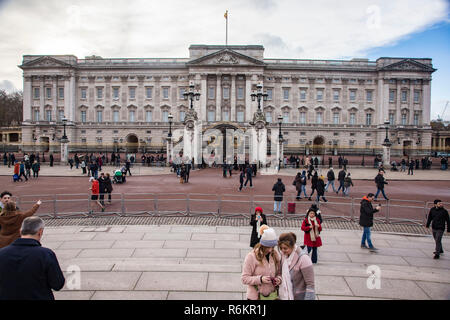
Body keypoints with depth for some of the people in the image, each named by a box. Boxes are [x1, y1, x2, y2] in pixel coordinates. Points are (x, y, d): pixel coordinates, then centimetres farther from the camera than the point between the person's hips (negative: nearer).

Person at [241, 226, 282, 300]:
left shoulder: (275, 255, 2)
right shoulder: (251, 256, -13)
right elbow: (244, 278, -12)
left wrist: (278, 279, -7)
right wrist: (260, 279, -24)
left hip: (272, 296, 4)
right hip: (256, 297, -4)